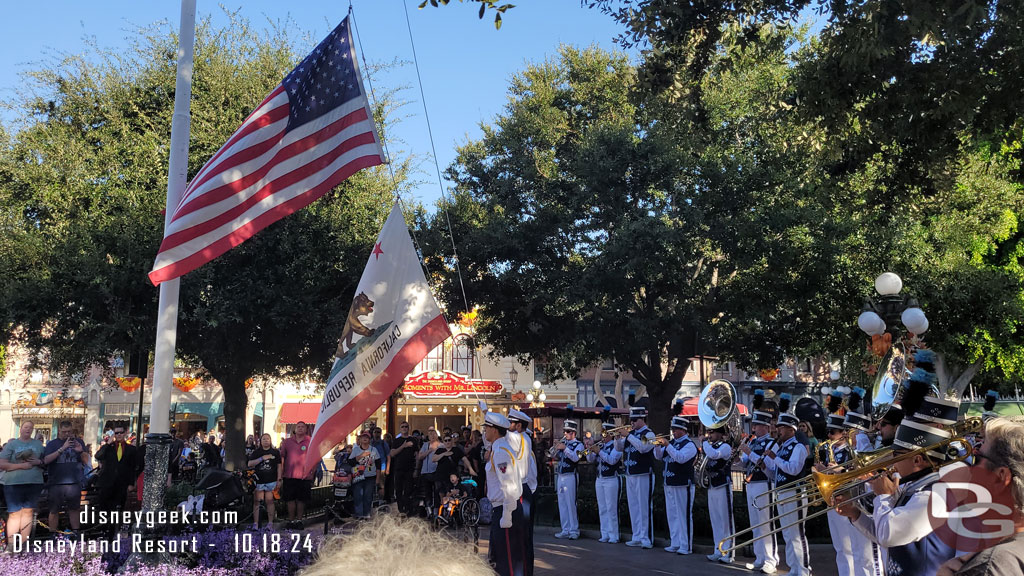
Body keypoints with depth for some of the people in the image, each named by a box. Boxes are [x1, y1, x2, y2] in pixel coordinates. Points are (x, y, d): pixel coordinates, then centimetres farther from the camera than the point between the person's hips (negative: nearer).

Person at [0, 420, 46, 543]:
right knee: (15, 513, -5)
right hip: (14, 483, -3)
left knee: (28, 512, 5)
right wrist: (21, 465, -15)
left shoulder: (38, 444, 13)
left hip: (34, 483, 3)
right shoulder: (11, 444, 3)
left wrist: (39, 462, -6)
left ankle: (24, 543, 12)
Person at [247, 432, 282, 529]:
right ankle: (255, 523, 3)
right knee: (256, 502, -1)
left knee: (269, 501, 0)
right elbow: (250, 464, -2)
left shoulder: (275, 452, 8)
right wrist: (262, 458, -12)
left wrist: (279, 479, 0)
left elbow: (279, 466, 7)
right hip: (258, 480, 1)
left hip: (271, 481, -1)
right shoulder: (256, 452, 9)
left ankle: (270, 522, 6)